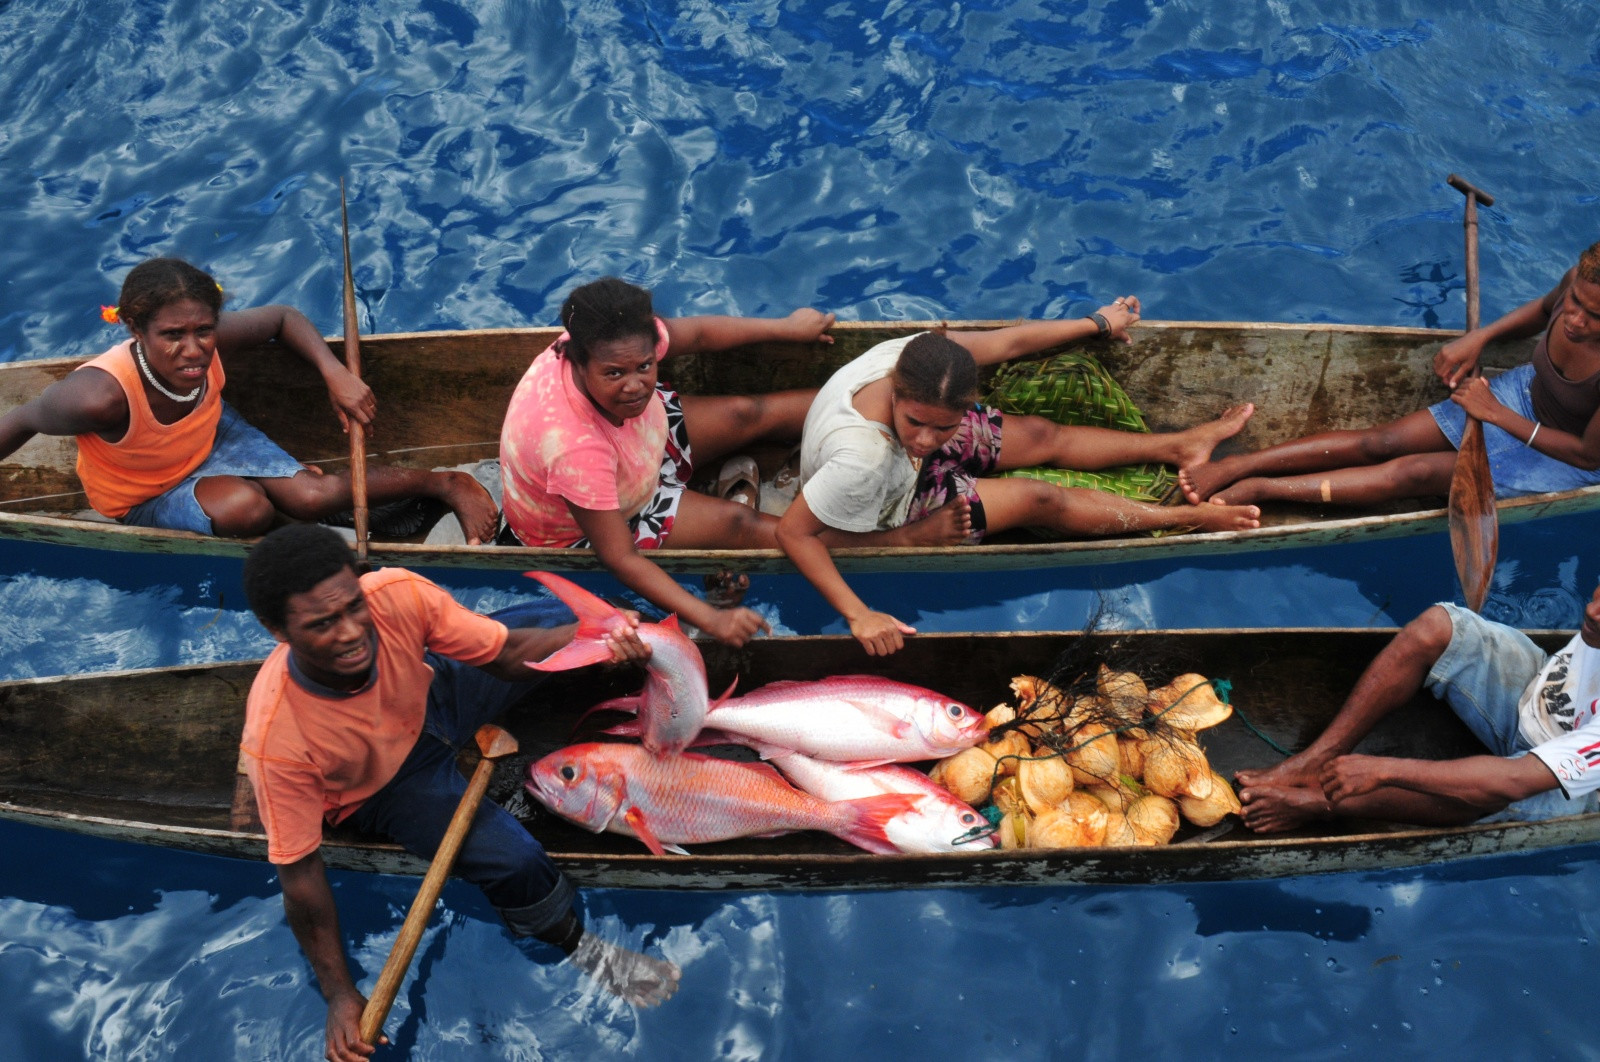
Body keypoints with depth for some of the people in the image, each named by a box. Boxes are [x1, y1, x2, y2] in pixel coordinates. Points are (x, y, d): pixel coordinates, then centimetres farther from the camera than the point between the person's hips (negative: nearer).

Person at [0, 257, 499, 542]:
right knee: (243, 506, -33)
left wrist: (336, 374, -22)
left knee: (313, 494, -18)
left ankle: (448, 485, 2)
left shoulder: (210, 339, -29)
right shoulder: (99, 396, -43)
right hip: (144, 498, -3)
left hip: (212, 435, 3)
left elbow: (283, 318, -8)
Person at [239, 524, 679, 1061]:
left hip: (429, 696, 4)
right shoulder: (276, 739, -41)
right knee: (514, 859, -22)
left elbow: (506, 653, -20)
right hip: (380, 789, -4)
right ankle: (578, 946, 10)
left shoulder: (397, 595, -36)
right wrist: (340, 996, -25)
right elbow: (298, 871, -27)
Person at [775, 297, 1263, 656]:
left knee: (1043, 436, 10)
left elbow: (1012, 341, -16)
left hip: (904, 462, 6)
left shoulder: (919, 355, -32)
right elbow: (794, 532, -39)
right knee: (1040, 499, -4)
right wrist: (858, 616, -41)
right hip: (886, 513, -6)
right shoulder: (861, 460, -48)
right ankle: (1190, 517, 11)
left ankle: (1182, 445, 30)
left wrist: (1098, 323, 1)